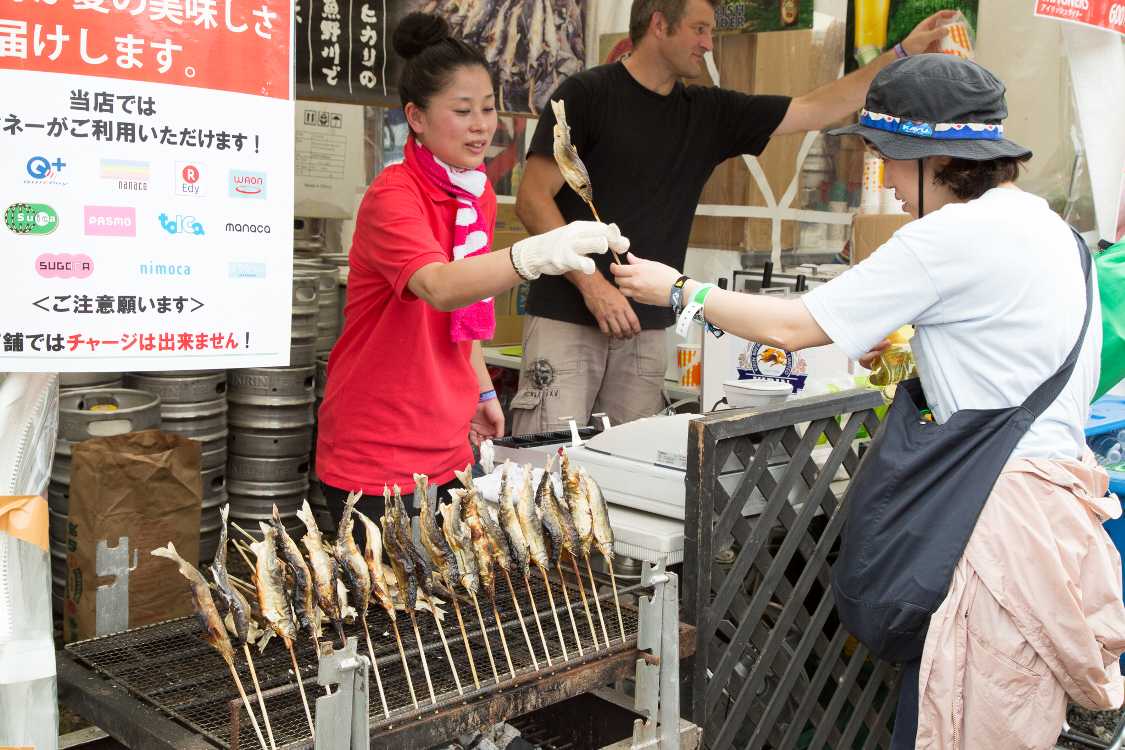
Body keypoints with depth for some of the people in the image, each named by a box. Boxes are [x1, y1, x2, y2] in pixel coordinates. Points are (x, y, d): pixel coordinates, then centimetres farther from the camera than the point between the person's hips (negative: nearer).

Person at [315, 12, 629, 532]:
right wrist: (537, 253, -52)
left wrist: (483, 391, 14)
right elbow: (439, 288, -38)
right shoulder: (392, 197, -18)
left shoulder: (478, 196, 6)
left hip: (447, 448, 7)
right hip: (373, 457, -7)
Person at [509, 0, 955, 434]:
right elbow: (532, 200, -8)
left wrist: (902, 55, 13)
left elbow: (816, 111, 15)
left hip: (646, 329, 5)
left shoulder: (708, 114, 12)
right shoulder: (587, 95, -4)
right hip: (567, 319, -5)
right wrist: (592, 284, -16)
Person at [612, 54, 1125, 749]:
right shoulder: (1048, 226, 15)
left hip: (1008, 509, -9)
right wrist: (917, 355, 19)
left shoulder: (956, 233, -14)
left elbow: (792, 327, -10)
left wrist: (678, 289, 2)